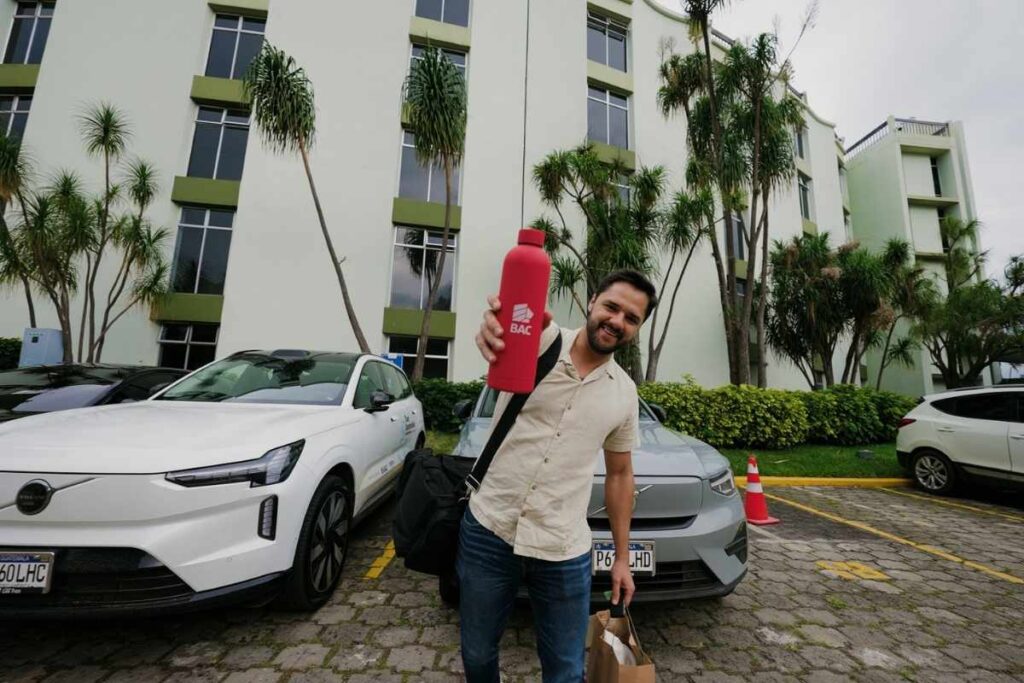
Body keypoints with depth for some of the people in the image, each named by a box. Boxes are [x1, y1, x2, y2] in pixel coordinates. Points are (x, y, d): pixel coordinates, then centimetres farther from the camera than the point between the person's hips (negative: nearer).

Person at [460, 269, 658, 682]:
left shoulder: (625, 394, 2)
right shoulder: (540, 340, -9)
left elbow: (619, 474, 11)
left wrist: (622, 558, 12)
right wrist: (494, 321, -59)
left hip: (564, 554, 2)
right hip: (488, 532, -1)